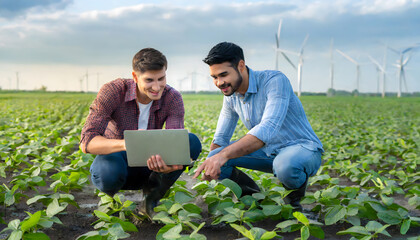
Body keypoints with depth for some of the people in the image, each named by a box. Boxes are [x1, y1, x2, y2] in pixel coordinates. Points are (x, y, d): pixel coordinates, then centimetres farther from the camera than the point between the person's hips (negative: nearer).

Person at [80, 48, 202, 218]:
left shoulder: (172, 98, -18)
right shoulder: (112, 91, -25)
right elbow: (87, 142, -33)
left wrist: (169, 164, -55)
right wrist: (126, 143, -54)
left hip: (149, 166, 2)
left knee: (192, 142, -24)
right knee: (108, 172, -41)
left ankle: (152, 196, -7)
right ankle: (110, 192, -1)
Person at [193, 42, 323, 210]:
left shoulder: (275, 81, -23)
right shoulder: (231, 95, 1)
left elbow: (267, 129, -38)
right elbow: (220, 139, 7)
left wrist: (223, 155, -47)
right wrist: (211, 164, -14)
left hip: (304, 149, -6)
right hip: (269, 152, 6)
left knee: (285, 166, -42)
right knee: (214, 156, -13)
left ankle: (295, 195, -5)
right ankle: (253, 194, 11)